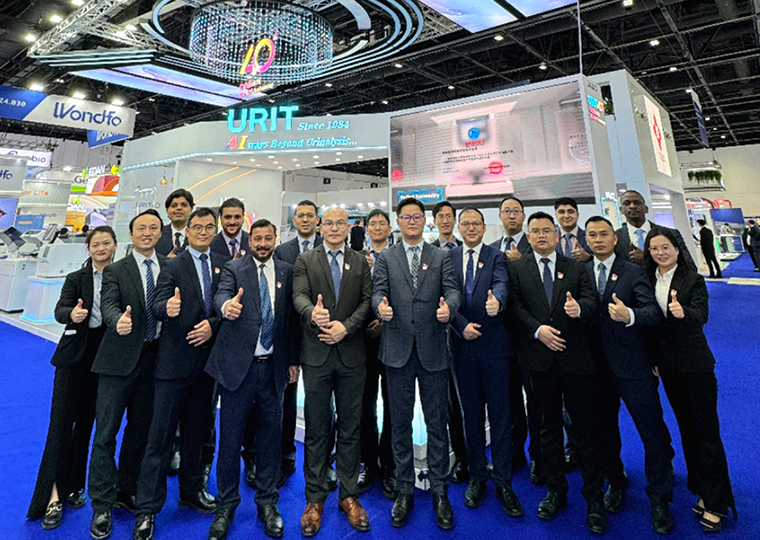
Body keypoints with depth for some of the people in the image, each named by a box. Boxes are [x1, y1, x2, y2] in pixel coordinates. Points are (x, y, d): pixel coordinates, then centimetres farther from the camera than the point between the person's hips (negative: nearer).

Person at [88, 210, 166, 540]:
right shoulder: (115, 270, 0)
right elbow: (108, 305, -16)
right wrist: (119, 321, -36)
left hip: (153, 358, 3)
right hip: (119, 360, -2)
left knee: (140, 428, 15)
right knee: (106, 432, 2)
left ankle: (126, 492, 32)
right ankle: (102, 506, 17)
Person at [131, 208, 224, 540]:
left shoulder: (223, 266, 7)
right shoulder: (172, 267, -4)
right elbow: (158, 307, -15)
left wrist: (213, 325, -13)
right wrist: (168, 308, -37)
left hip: (207, 359, 4)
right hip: (176, 361, -4)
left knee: (196, 431, 18)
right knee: (161, 435, 3)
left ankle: (192, 490, 34)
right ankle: (147, 508, 16)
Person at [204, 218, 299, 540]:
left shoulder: (286, 272, 7)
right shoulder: (233, 269, 2)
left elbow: (292, 317, 7)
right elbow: (221, 296, -17)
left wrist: (293, 360, 5)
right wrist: (227, 305, -42)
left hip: (273, 367, 2)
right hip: (238, 366, -2)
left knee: (270, 436, 12)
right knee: (230, 438, 9)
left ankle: (267, 504, 30)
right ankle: (226, 506, 29)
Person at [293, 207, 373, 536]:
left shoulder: (360, 263, 10)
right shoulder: (305, 261, 6)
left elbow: (367, 300, 1)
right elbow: (300, 296, -8)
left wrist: (346, 326, -14)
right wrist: (312, 314, -30)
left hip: (351, 355, 2)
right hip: (316, 354, -1)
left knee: (350, 427, 10)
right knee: (316, 429, 8)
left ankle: (349, 495, 26)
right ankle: (315, 499, 23)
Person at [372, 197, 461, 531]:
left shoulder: (441, 257, 9)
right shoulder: (385, 258, 9)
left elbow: (452, 290, -3)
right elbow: (378, 292, -3)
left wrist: (448, 307, -26)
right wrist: (381, 306, -27)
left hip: (433, 351, 0)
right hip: (398, 350, 0)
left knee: (437, 424, 8)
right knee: (400, 424, 11)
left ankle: (440, 493, 25)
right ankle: (404, 492, 27)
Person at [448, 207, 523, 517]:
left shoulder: (497, 257, 3)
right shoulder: (448, 258, 8)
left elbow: (501, 284, -17)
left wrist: (496, 300, -39)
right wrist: (461, 325, -13)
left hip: (494, 346, -1)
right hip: (463, 345, 2)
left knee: (500, 415, 5)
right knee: (472, 415, 13)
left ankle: (503, 482, 20)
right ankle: (477, 477, 29)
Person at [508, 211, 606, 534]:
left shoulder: (575, 268, 8)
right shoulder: (517, 269, 6)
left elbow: (592, 302, -3)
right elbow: (516, 306, -3)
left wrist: (579, 308, -25)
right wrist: (538, 329, -17)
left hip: (576, 359, 0)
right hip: (540, 360, 0)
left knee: (586, 429, 6)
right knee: (549, 428, 14)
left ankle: (594, 498, 24)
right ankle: (555, 491, 31)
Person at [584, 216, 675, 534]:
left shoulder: (634, 272, -2)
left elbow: (654, 311, -14)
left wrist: (629, 315, -33)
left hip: (632, 365, -2)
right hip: (597, 366, 3)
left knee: (653, 433, 5)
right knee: (605, 430, 17)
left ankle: (659, 499, 27)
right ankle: (615, 484, 40)